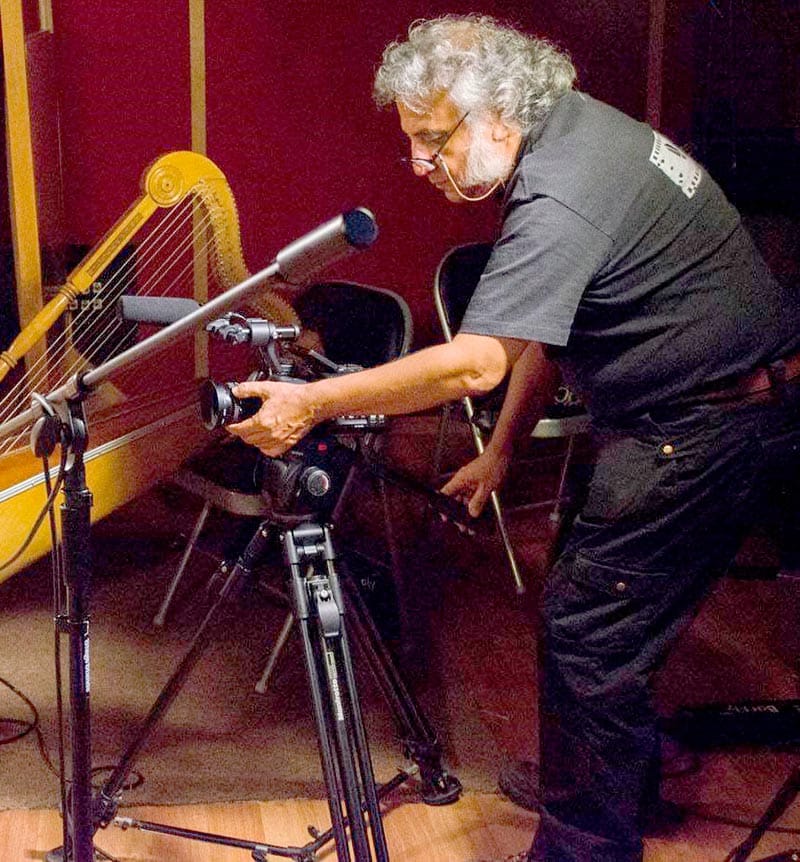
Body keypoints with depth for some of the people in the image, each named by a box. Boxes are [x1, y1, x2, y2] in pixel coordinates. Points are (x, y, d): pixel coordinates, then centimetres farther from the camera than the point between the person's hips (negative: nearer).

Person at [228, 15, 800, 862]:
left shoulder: (559, 200, -25)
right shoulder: (571, 126, 7)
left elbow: (476, 363, -35)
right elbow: (542, 329, 12)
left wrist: (312, 403, -29)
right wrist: (502, 450, 13)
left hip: (708, 425, -10)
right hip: (693, 407, 10)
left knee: (587, 631, -6)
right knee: (615, 615, 19)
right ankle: (628, 784, 37)